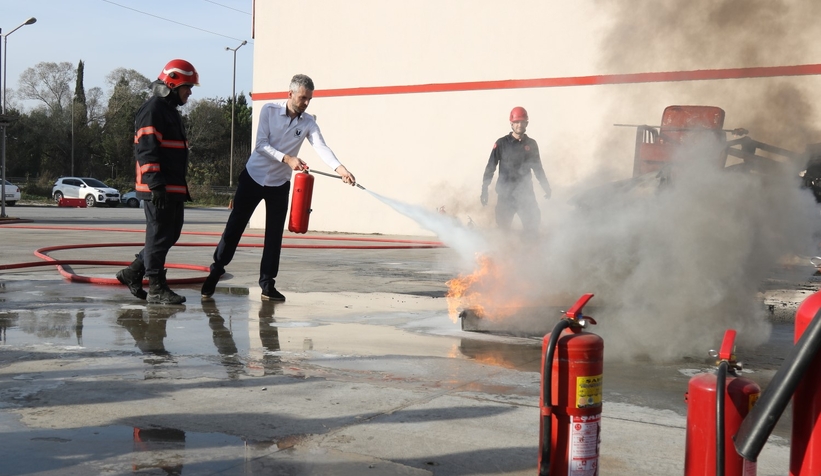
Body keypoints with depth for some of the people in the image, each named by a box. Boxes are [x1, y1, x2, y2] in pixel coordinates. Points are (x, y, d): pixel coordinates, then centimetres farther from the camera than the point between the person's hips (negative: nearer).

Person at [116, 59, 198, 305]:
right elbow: (146, 149, -20)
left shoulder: (170, 110, 21)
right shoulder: (152, 109, -11)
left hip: (174, 188, 10)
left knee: (170, 236, 14)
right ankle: (156, 288, 3)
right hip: (158, 189, -10)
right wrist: (156, 185, -25)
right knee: (159, 237, -4)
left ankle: (133, 273, 23)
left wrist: (182, 189, 25)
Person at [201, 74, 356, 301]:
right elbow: (261, 144, -18)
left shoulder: (308, 123, -6)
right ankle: (215, 272, 16)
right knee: (234, 227, 3)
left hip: (279, 184, 2)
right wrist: (287, 159, -32)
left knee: (274, 235, 3)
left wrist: (340, 168, -39)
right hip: (253, 177, -2)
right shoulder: (269, 110, -11)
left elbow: (321, 147, -21)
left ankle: (267, 283, 10)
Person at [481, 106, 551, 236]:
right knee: (503, 226, 3)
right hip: (505, 193, -2)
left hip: (526, 192, 2)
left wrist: (546, 187, 11)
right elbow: (490, 167, -3)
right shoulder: (502, 143, -3)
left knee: (532, 228, -2)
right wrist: (484, 189, -7)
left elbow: (538, 167, 16)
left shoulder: (531, 144, 6)